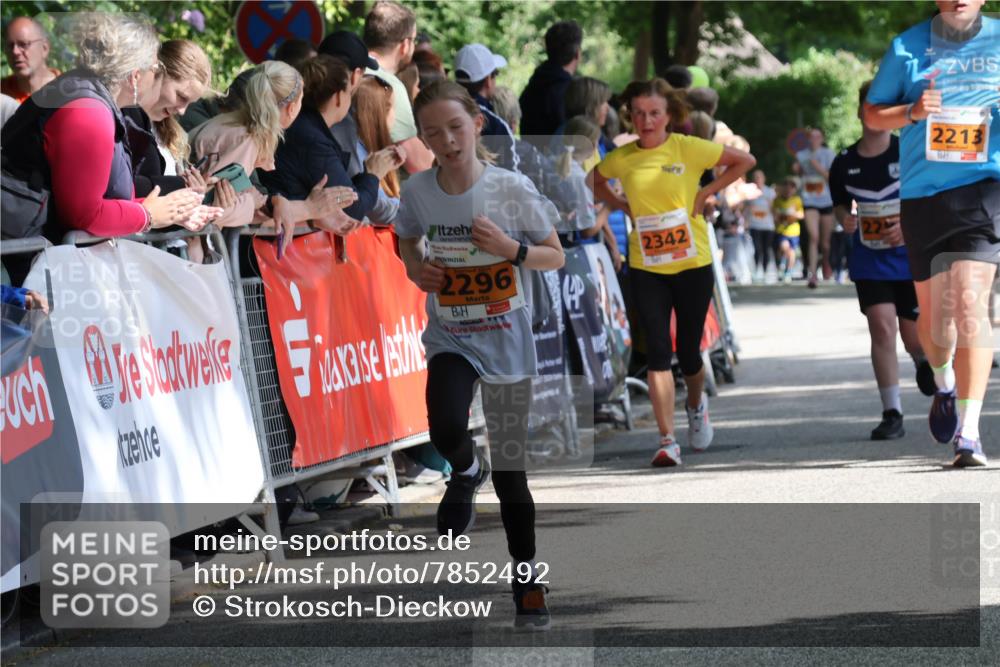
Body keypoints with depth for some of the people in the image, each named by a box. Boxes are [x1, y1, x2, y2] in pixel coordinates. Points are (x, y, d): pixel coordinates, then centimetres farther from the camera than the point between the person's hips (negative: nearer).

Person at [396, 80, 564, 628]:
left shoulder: (512, 190, -12)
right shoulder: (417, 191, -6)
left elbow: (555, 257, -3)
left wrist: (512, 248, -21)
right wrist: (415, 267, -6)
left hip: (507, 341, -1)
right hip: (449, 336, 1)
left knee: (510, 471, 4)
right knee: (446, 431, -29)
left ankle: (527, 578, 21)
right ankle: (466, 472, 9)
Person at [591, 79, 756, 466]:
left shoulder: (687, 149, -6)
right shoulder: (621, 159, 0)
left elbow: (745, 161, 3)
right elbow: (595, 182, 21)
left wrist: (707, 192, -4)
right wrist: (622, 205, 5)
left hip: (693, 264, -1)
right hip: (646, 268, 1)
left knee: (688, 351, 8)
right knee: (657, 351, -8)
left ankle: (696, 406, 41)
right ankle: (667, 441, -8)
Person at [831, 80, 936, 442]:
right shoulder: (844, 163, 0)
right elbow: (839, 204, 15)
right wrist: (844, 218, -8)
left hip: (912, 258, -1)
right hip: (870, 261, 1)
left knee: (914, 337, 6)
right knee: (882, 327, -14)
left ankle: (925, 360, 45)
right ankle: (892, 414, -11)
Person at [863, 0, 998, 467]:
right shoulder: (907, 47, 6)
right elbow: (872, 114, 12)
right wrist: (911, 112, -8)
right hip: (922, 194, 2)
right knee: (932, 310, 11)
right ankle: (944, 385, 44)